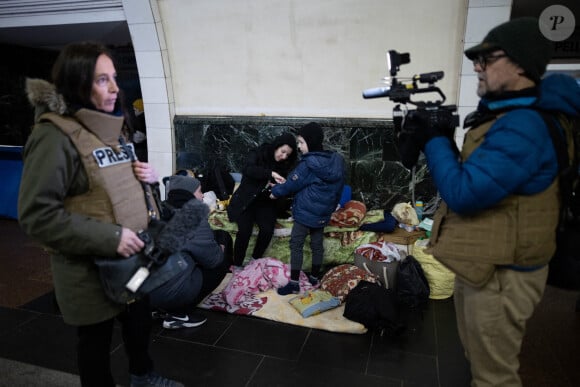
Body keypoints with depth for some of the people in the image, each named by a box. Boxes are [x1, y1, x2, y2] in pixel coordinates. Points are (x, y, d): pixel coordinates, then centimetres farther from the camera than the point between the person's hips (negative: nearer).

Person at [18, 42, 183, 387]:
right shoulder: (54, 135, -19)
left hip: (134, 257, 8)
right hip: (91, 270, -8)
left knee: (140, 322, 25)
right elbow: (37, 215, -23)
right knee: (97, 342, 14)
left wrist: (147, 177, -3)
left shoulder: (109, 127, 7)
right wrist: (109, 238, -27)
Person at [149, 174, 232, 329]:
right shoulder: (194, 218, -14)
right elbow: (212, 259, -6)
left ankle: (161, 308, 17)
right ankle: (178, 313, 4)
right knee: (222, 260, 9)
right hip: (169, 292, -7)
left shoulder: (164, 214, 7)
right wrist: (221, 249, 15)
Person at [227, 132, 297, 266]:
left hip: (266, 202, 4)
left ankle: (255, 261, 5)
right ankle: (237, 266, -4)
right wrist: (271, 174, -39)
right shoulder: (257, 153, -9)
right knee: (245, 231, -21)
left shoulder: (285, 165, 3)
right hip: (246, 200, -3)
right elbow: (247, 169, -29)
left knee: (267, 230, -17)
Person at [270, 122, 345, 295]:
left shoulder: (309, 164, -21)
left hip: (305, 212, -7)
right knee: (317, 245, 17)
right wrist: (332, 206, 22)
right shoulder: (336, 161, 1)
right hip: (323, 213, 7)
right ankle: (314, 278, 31)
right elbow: (338, 187, 10)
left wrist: (276, 191, 6)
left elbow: (293, 184, -11)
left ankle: (294, 284, 7)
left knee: (296, 245, 3)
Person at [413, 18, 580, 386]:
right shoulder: (504, 112, 9)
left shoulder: (522, 126, -25)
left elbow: (463, 193, -29)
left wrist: (433, 139, -17)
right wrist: (437, 137, -2)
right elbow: (467, 170, 14)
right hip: (481, 264, 10)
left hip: (500, 275, -10)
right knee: (478, 356, 28)